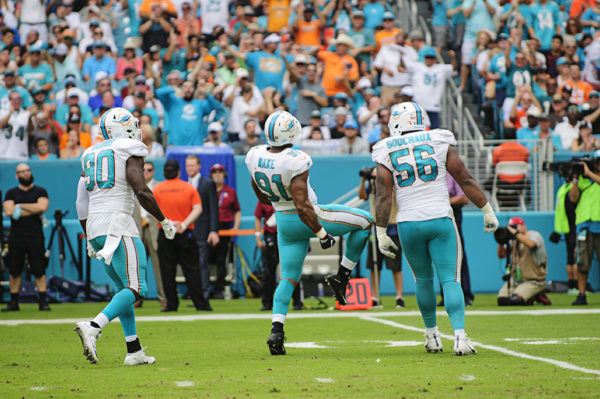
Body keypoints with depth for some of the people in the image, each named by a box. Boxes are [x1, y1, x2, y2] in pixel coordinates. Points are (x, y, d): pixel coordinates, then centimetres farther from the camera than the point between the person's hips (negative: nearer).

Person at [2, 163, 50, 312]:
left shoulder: (40, 191, 7)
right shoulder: (11, 193, 10)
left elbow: (42, 206, -13)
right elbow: (9, 211, -8)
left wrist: (20, 206, -7)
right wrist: (33, 210, -8)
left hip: (35, 237, -2)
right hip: (16, 237, 2)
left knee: (39, 270, -6)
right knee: (14, 271, 4)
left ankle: (43, 302, -3)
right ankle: (14, 302, 11)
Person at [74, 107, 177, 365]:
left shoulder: (90, 156, 18)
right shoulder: (130, 152, -2)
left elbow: (82, 204, 19)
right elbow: (141, 192, -13)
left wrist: (89, 238, 28)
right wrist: (164, 221, -1)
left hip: (94, 228, 8)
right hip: (117, 224, -8)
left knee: (123, 287, 16)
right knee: (135, 288, -9)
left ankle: (134, 351, 12)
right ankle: (93, 327, -30)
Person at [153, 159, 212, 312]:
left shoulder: (157, 189, 2)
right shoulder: (189, 187, 2)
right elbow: (198, 209, -7)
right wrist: (184, 224, -15)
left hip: (165, 235, 0)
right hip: (186, 235, 0)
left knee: (167, 270, 5)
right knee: (192, 270, 4)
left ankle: (171, 304, 3)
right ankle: (200, 304, 1)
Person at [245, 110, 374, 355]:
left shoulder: (254, 156, -8)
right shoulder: (295, 162, -29)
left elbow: (262, 198, 8)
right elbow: (302, 206, -28)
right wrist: (322, 234, -18)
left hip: (283, 222, 7)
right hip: (308, 219, -7)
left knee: (289, 278, 14)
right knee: (365, 221, 11)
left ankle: (276, 330, -3)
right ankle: (341, 277, 12)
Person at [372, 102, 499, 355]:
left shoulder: (387, 152, 2)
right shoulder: (440, 142, 2)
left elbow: (383, 196, 0)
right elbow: (465, 180, 4)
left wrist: (381, 233, 6)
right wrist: (487, 211, 11)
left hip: (409, 224, 1)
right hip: (440, 219, -1)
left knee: (424, 279, 19)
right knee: (450, 279, -3)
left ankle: (432, 334, 27)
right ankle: (459, 336, -18)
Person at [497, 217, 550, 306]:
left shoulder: (534, 235, -8)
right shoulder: (515, 240, 13)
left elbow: (531, 244, -33)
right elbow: (501, 255, 14)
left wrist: (515, 232, -27)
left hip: (533, 281, -7)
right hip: (515, 280, 7)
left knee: (514, 301, -26)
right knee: (502, 301, -11)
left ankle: (534, 296, 2)